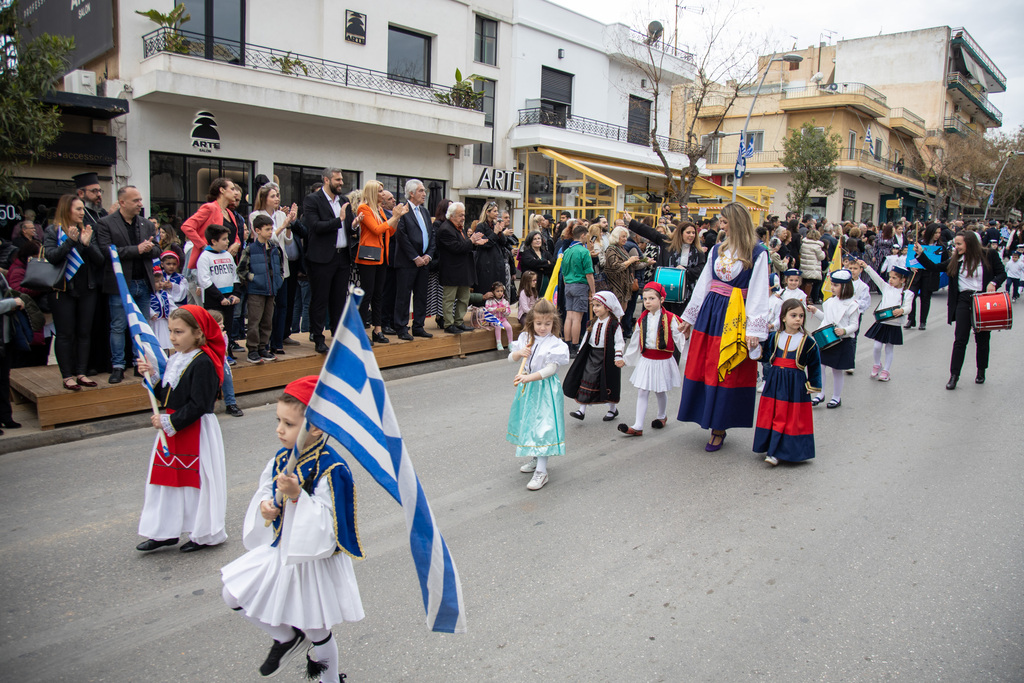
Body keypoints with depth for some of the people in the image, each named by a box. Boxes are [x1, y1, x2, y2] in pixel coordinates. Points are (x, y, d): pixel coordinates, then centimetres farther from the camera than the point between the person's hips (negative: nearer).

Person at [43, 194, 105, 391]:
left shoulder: (87, 230, 8)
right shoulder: (52, 231, 0)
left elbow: (100, 260, 2)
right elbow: (51, 256, -13)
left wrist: (87, 244, -14)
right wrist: (71, 241, -22)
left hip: (87, 289, 4)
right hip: (63, 290, -3)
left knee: (84, 333, 6)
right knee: (65, 334, 1)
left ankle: (81, 373, 14)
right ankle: (67, 375, 6)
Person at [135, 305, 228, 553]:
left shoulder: (203, 363, -20)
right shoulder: (175, 360, 8)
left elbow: (198, 406, -23)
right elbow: (166, 396, 12)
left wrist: (169, 422, -19)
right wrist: (152, 376, 0)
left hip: (197, 432, -9)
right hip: (172, 429, 9)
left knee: (196, 479, 2)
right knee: (165, 475, 14)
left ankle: (206, 534, 19)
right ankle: (165, 532, 27)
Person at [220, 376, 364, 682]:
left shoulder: (331, 470, -27)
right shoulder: (282, 458, -5)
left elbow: (325, 528, -28)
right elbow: (265, 490, 11)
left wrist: (297, 496, -37)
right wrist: (265, 505, -11)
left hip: (315, 560, -7)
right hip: (279, 551, 7)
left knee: (317, 633, 12)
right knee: (233, 596, 11)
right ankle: (286, 637, 30)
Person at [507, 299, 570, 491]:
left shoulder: (555, 344, -12)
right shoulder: (525, 338, 4)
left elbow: (551, 368, -20)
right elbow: (511, 358, 11)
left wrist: (530, 377, -30)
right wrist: (519, 353, -11)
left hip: (545, 390, -6)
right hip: (527, 387, 7)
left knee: (542, 427, -9)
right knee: (528, 423, 17)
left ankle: (541, 471, -5)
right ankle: (535, 459, 37)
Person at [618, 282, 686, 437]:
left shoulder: (670, 318, -9)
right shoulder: (642, 319, 5)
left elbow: (679, 339, -9)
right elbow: (635, 342, 14)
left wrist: (684, 333, -30)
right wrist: (625, 358, 18)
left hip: (663, 361, -3)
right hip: (646, 361, 4)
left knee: (660, 392, 13)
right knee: (642, 392, -1)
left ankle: (662, 416, 42)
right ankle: (638, 427, -1)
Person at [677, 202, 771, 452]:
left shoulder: (757, 253, -6)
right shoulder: (717, 250, 11)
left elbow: (759, 294, -10)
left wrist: (754, 329, -17)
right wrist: (689, 317, 18)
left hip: (734, 318, -6)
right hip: (710, 313, 6)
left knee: (727, 373, 0)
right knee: (701, 369, 6)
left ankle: (719, 429, 11)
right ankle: (713, 421, 19)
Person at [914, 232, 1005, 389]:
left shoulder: (989, 255, -1)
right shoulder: (955, 260, 6)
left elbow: (1002, 273, 5)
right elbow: (935, 267, 6)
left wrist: (993, 283, -15)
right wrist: (921, 254, -3)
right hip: (963, 301, 1)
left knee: (982, 339, 10)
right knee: (960, 340, -3)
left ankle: (981, 371, 28)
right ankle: (954, 375, 0)